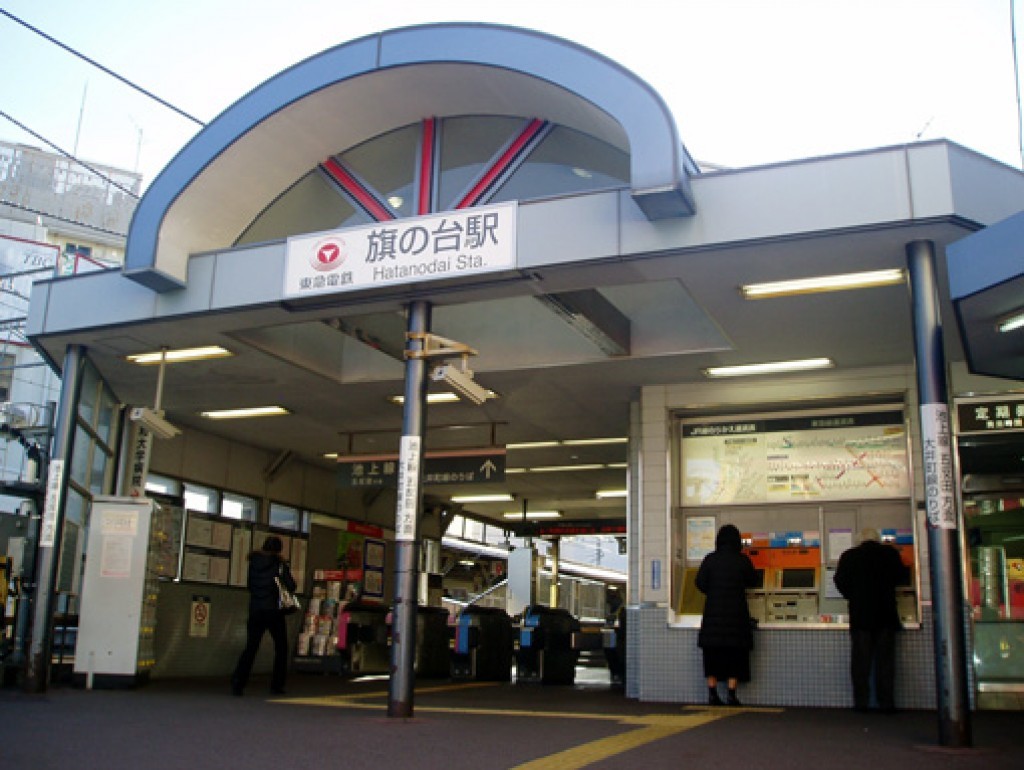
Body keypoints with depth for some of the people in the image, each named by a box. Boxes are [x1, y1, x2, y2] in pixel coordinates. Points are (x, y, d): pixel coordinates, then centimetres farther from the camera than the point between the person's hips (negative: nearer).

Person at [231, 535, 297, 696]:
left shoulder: (253, 563, 5)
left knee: (250, 648, 5)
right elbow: (291, 586, -9)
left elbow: (249, 585, 14)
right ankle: (276, 686, 9)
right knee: (281, 648, 12)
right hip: (274, 611, -3)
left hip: (255, 611, 3)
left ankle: (237, 683, -10)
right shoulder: (279, 564, -6)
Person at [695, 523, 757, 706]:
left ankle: (712, 693, 8)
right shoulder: (743, 560, -3)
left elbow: (700, 583, -3)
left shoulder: (710, 559, -1)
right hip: (736, 613, -1)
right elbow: (752, 582, 9)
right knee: (735, 655, 6)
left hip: (713, 612, 1)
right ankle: (731, 694, 3)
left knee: (713, 654, 9)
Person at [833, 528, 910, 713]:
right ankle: (886, 702, 3)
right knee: (885, 659, 5)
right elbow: (902, 577, 2)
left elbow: (840, 581, 0)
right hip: (885, 614, -1)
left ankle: (861, 702, 3)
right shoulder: (889, 553, -2)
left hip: (860, 615, 1)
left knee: (860, 660, 4)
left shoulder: (849, 556, 1)